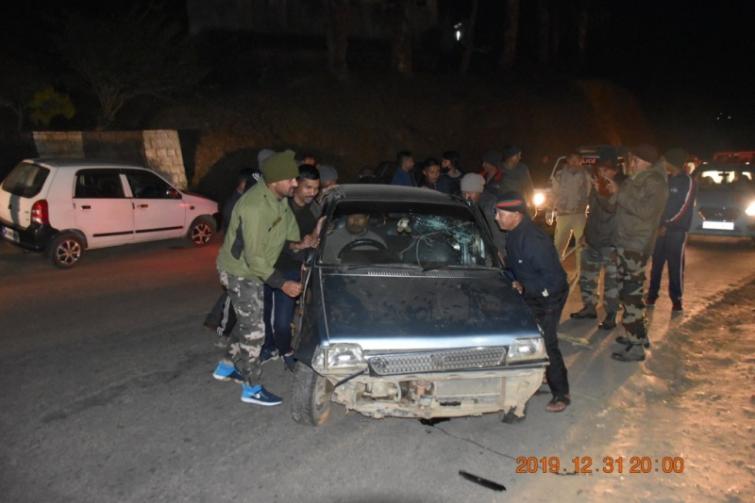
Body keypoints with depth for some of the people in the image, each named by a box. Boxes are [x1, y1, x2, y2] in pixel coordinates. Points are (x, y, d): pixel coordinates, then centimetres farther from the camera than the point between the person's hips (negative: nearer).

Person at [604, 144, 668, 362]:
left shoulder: (654, 183, -11)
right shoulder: (634, 181, 15)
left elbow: (645, 211, -25)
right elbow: (614, 207, 20)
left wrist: (620, 193, -20)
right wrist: (612, 193, 3)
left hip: (636, 246, -9)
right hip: (625, 243, 9)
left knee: (630, 293, -10)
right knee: (631, 291, 17)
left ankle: (636, 347, -6)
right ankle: (639, 334, 31)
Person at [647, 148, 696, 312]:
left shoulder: (688, 181, -4)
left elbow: (685, 208, -10)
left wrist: (668, 226, -13)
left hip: (676, 230, -5)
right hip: (660, 228, 5)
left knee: (675, 266, -3)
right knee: (656, 264, 8)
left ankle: (676, 300, 4)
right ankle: (651, 296, 16)